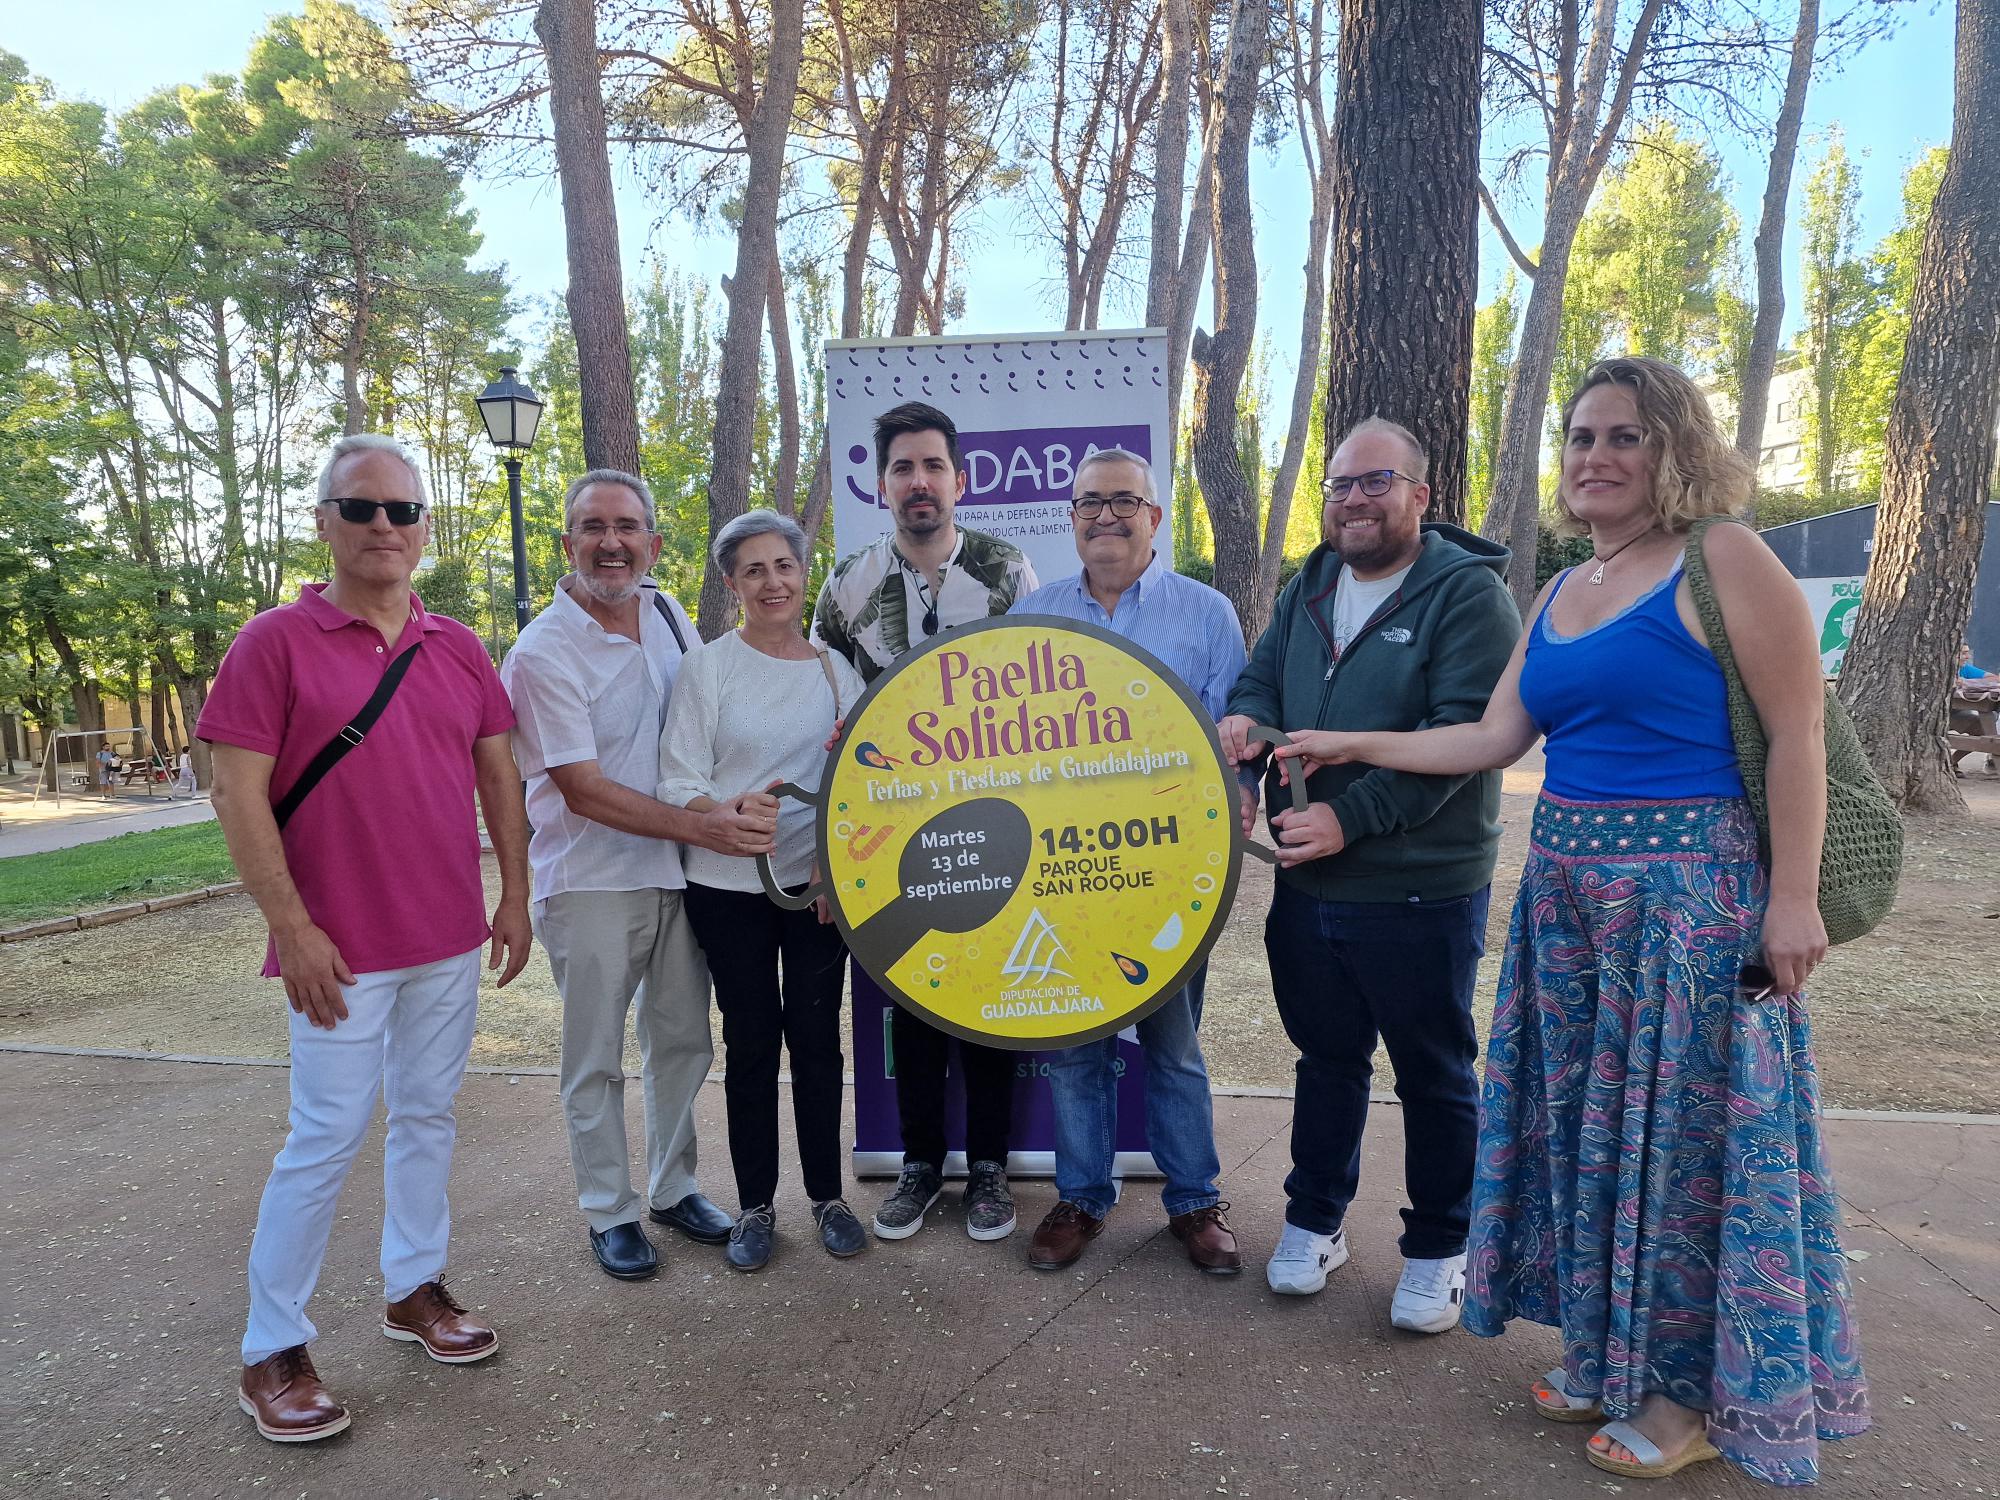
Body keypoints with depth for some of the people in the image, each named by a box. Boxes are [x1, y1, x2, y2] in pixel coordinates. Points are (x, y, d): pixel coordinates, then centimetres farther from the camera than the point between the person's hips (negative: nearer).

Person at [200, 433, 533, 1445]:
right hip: (342, 947, -5)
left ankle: (413, 1287, 34)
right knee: (327, 1140, 2)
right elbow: (237, 794, -11)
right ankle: (270, 1353, 19)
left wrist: (514, 895, 7)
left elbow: (498, 772, 11)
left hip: (451, 941, 5)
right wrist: (292, 927, -14)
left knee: (427, 1118, 16)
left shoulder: (458, 648, 7)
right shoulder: (275, 642, -8)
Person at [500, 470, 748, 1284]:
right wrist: (703, 826, -23)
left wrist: (733, 799, 1)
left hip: (677, 875, 6)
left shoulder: (669, 615, 4)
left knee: (683, 1041, 15)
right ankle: (610, 1212, 25)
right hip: (591, 884, -5)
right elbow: (584, 791, -18)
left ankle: (674, 1188, 33)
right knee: (596, 1061, 8)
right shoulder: (542, 653, -15)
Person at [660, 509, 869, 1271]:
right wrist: (730, 812, -26)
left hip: (820, 884, 2)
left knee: (817, 1035, 7)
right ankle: (755, 1204, 23)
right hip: (729, 889, -2)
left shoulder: (836, 668, 5)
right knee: (751, 1040, 7)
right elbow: (677, 785, -7)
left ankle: (826, 1194, 25)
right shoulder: (708, 665, -4)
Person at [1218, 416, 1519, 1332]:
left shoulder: (1467, 592, -11)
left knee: (1434, 1075, 11)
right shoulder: (1310, 588, 11)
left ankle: (1438, 1249, 29)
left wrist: (1351, 817, -23)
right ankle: (1314, 1221, 35)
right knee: (1326, 1058, 19)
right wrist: (1245, 718, -12)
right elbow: (1262, 677, 13)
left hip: (1422, 893, -5)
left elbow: (1465, 732, -19)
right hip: (1306, 885, 6)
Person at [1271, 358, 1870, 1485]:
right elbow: (1494, 738, 13)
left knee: (1683, 1130, 4)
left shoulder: (1724, 560, -8)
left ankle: (1697, 1387, 24)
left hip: (1694, 887, -7)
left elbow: (1799, 731, -11)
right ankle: (1608, 1352, 32)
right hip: (1570, 886, 7)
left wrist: (1793, 899, -16)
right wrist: (1357, 746, 14)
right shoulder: (1563, 593, 13)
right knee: (1585, 1123, 13)